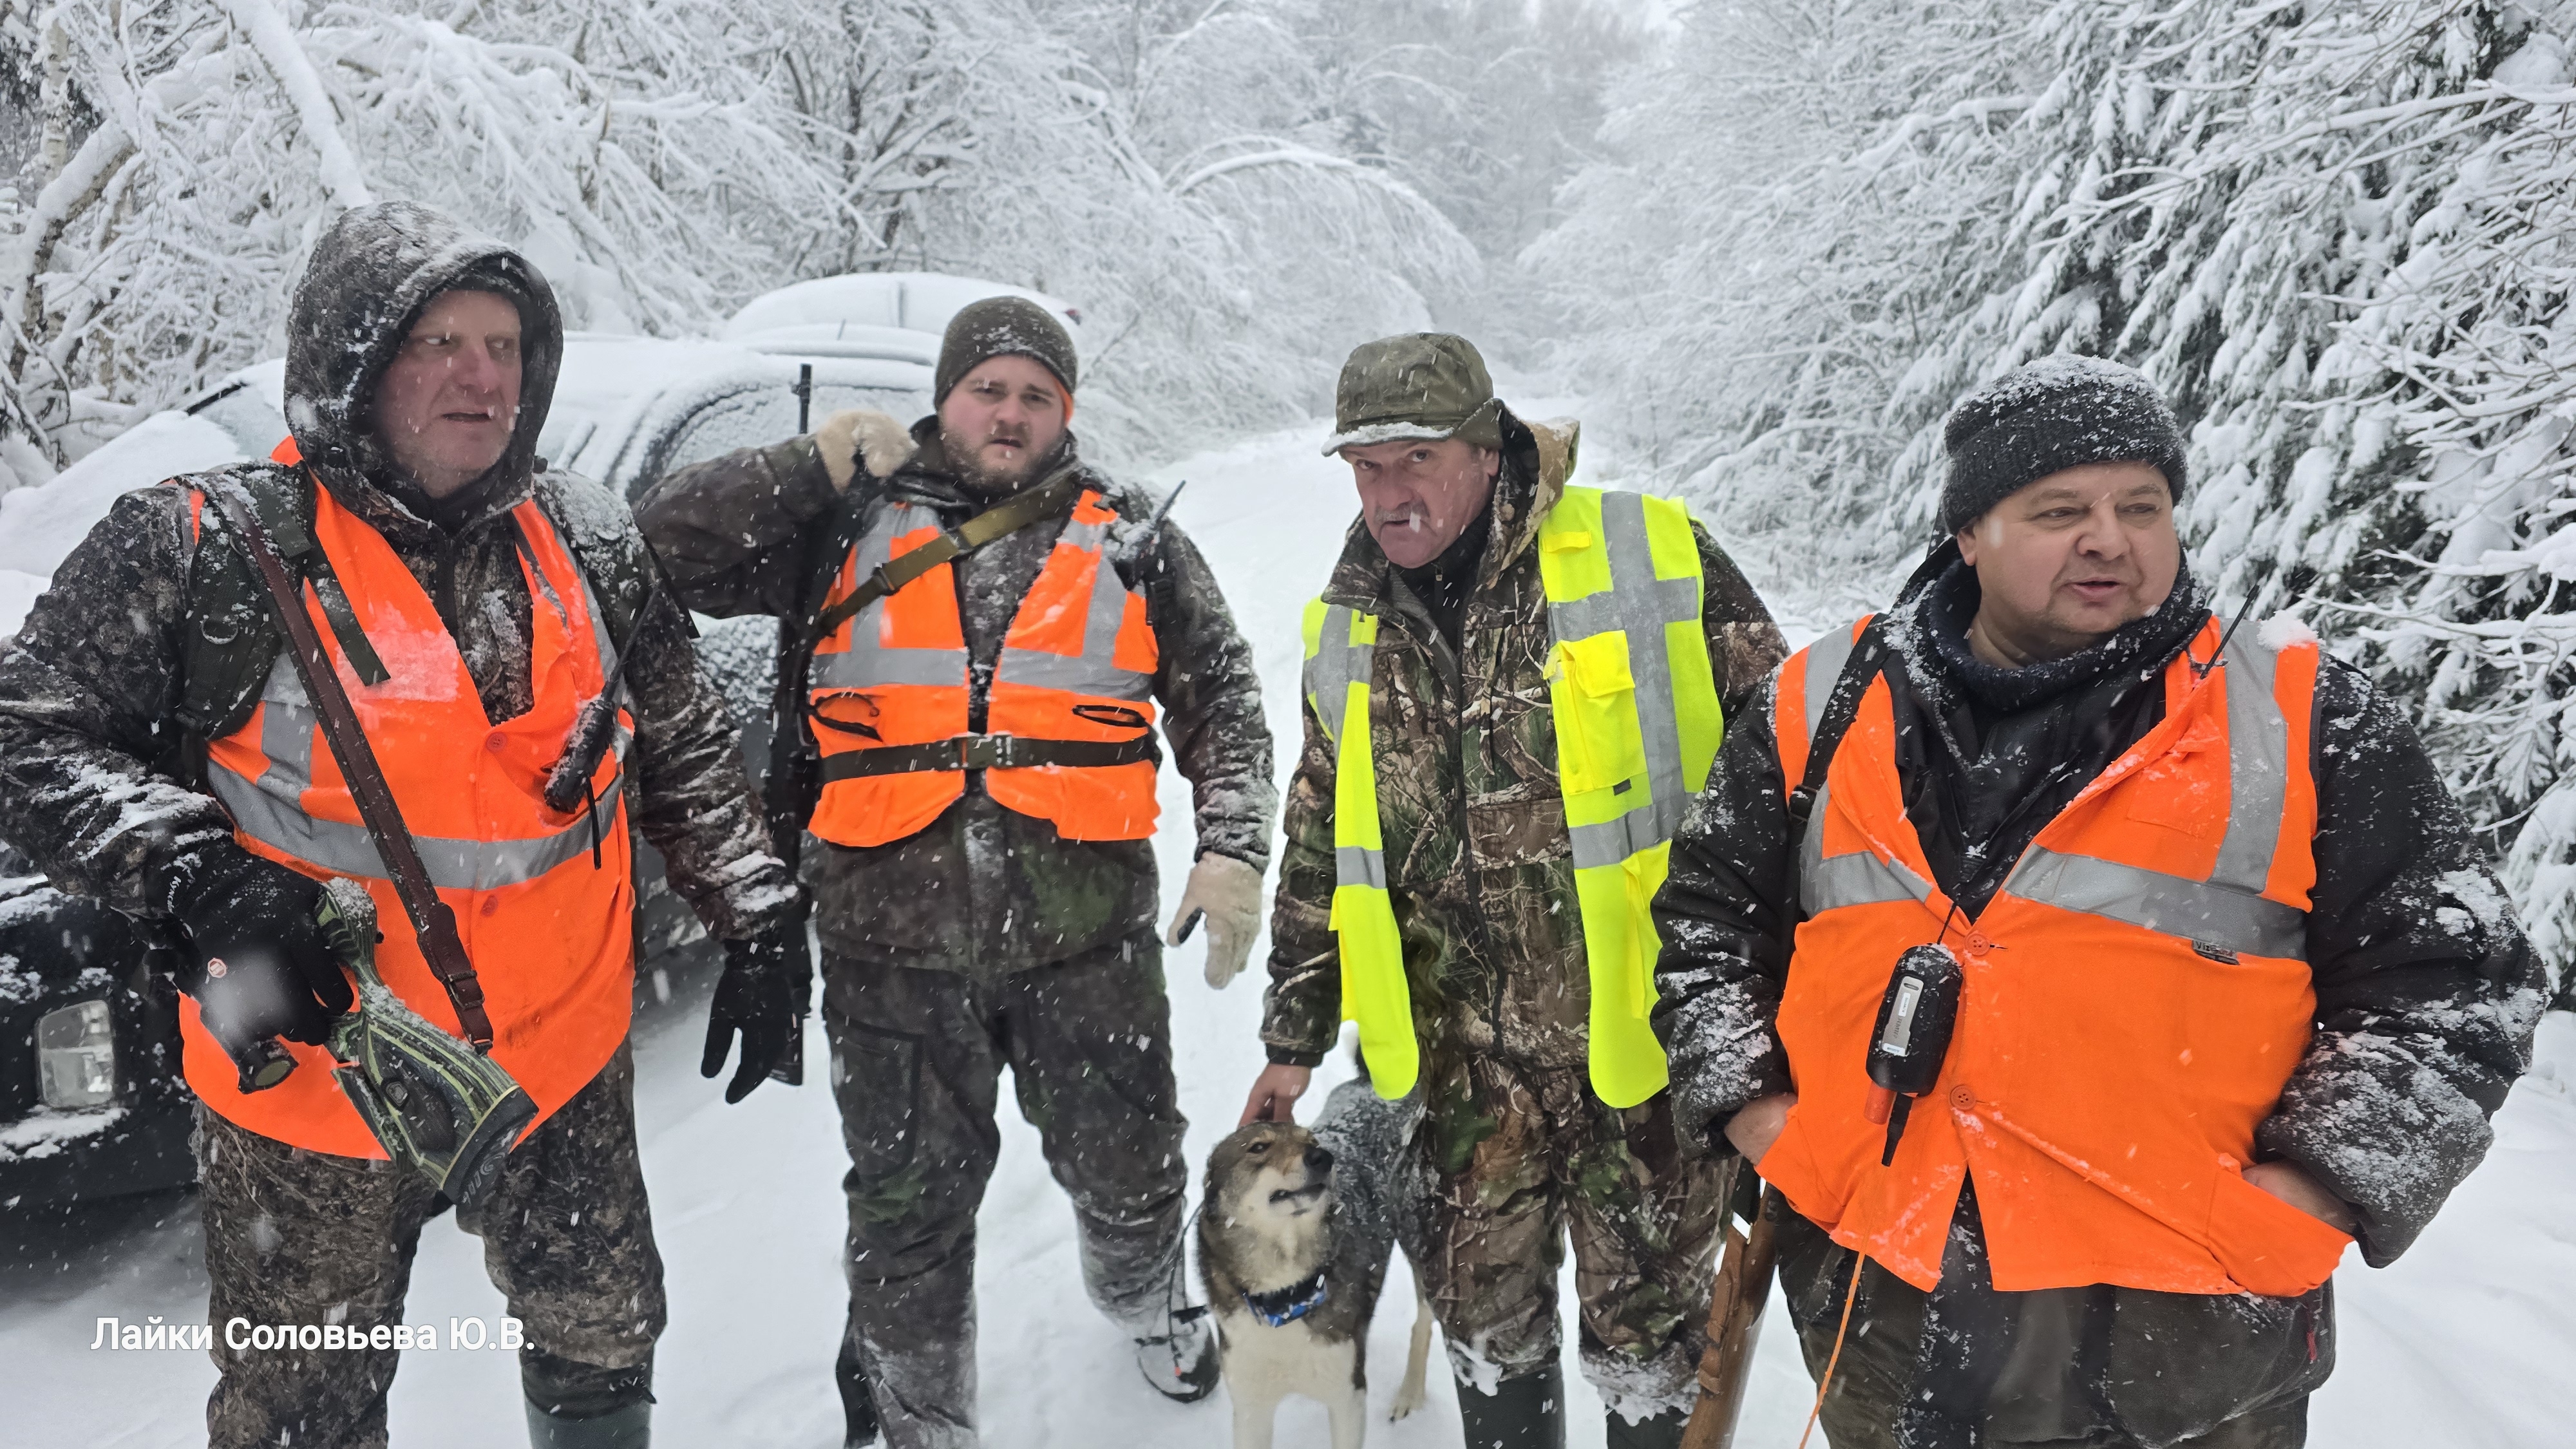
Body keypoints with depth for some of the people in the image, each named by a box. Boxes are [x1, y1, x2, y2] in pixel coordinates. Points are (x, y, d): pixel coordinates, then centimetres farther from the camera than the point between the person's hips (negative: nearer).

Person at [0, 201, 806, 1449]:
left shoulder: (587, 542, 0)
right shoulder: (206, 547, -13)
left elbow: (684, 746, 7)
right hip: (312, 1081, -3)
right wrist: (202, 884, -24)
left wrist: (757, 919, 1)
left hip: (569, 1064, 4)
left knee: (603, 1347, 23)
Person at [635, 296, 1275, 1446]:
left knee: (1127, 1166, 17)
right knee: (909, 1203, 11)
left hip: (1086, 934, 1)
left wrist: (1233, 850, -3)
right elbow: (665, 543, -1)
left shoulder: (1129, 539, 7)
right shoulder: (848, 524, 4)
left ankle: (1145, 1307, 50)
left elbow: (1222, 701, 8)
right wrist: (814, 465, -9)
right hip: (896, 940, 0)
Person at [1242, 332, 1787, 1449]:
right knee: (1483, 1317, 16)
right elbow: (1319, 852, 13)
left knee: (1645, 1327, 10)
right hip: (1466, 1053, 4)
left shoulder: (1653, 559, -10)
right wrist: (1294, 1040, 15)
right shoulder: (1348, 635, 5)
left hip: (1643, 1032, -3)